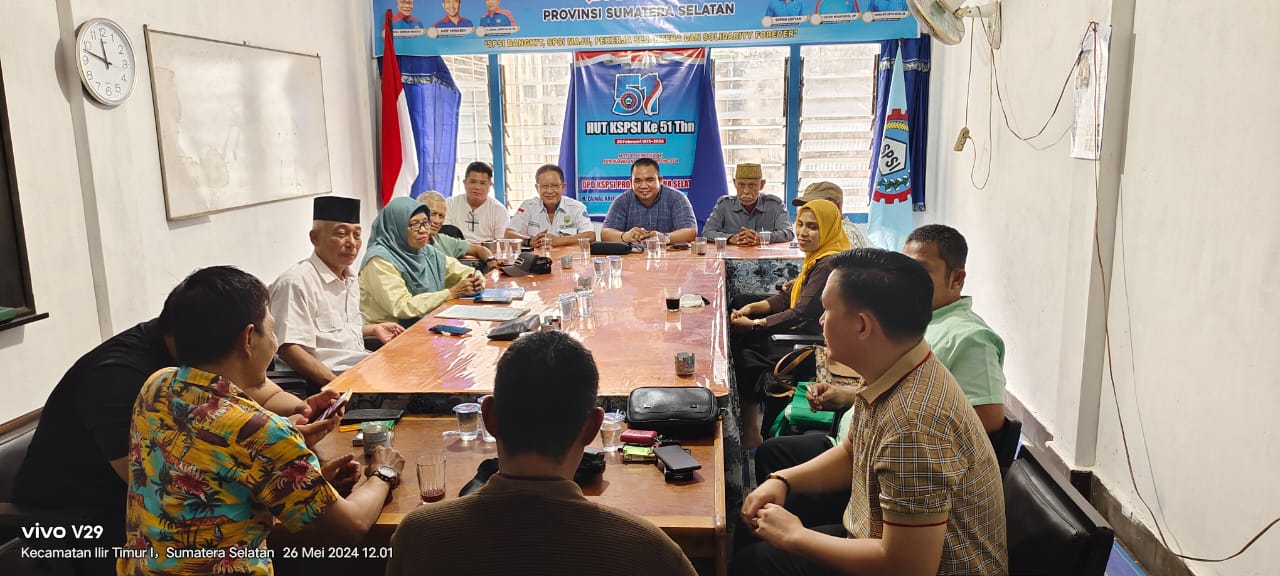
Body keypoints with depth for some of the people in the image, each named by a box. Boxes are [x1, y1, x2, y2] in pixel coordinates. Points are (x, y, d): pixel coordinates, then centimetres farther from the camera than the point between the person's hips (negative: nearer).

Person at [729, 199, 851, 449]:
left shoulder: (828, 265, -21)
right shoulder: (817, 257, 11)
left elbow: (801, 314, -24)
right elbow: (789, 297, 13)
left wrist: (754, 324, -19)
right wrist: (752, 307, -2)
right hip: (804, 333, 11)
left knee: (747, 356, -14)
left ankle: (750, 434, 1)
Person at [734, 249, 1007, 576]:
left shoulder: (914, 424, -34)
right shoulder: (891, 374, -4)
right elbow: (852, 455, 13)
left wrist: (795, 536, -19)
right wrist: (782, 481, -3)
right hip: (888, 545, 8)